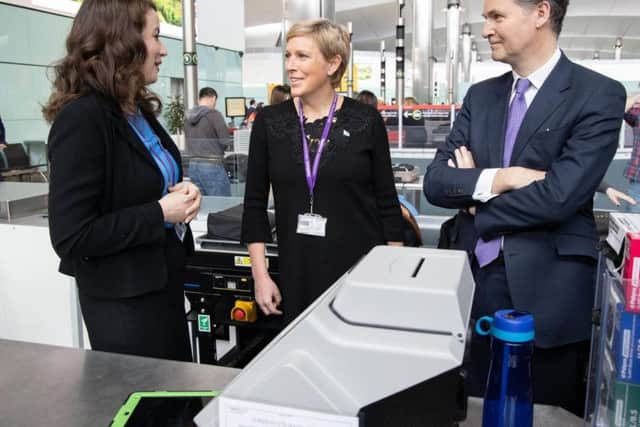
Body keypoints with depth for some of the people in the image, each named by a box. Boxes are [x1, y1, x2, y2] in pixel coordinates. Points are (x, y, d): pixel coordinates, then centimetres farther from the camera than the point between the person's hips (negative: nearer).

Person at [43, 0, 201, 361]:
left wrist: (181, 194, -2)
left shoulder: (140, 110, 6)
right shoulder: (82, 118, -21)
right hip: (123, 300, -9)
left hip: (163, 283, 9)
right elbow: (70, 237, -24)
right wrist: (160, 214, -23)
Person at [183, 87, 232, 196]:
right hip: (212, 166, -7)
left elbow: (187, 145, 17)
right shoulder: (214, 114, -10)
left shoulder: (188, 117, 10)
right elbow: (227, 141, -12)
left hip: (193, 166, 7)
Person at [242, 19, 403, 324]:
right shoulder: (269, 121, 0)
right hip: (297, 273, 2)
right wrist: (260, 275, -1)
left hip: (362, 268, -1)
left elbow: (387, 203, 1)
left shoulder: (366, 120, -4)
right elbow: (255, 204, 4)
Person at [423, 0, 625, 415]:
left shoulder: (598, 94, -7)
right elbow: (435, 181, 1)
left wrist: (475, 203, -5)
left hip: (549, 289, -4)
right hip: (477, 279, 5)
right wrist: (500, 177, -15)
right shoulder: (480, 95, 9)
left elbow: (558, 196, -18)